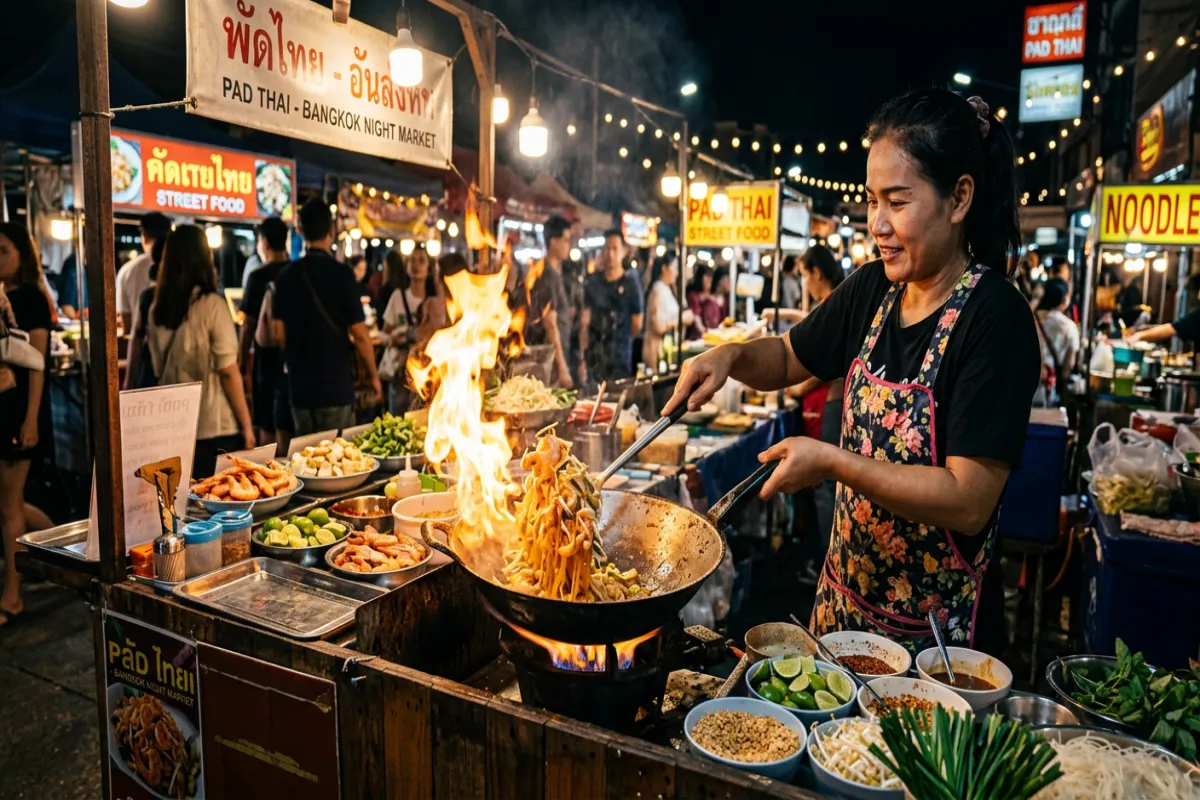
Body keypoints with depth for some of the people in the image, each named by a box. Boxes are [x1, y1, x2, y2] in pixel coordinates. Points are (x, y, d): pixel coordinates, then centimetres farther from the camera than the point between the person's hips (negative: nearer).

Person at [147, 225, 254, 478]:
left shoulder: (157, 309, 3)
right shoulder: (211, 305, -11)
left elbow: (159, 369, 11)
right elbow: (228, 372, -11)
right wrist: (247, 424, -5)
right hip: (216, 429, -5)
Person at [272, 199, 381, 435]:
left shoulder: (286, 275, 1)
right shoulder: (341, 274, -12)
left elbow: (279, 332, 5)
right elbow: (360, 335, -12)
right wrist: (373, 375, 2)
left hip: (299, 384, 5)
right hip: (336, 384, -5)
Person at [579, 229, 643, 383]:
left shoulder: (630, 283, -3)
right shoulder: (592, 281, 4)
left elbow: (637, 324, 1)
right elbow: (584, 322, 1)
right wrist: (582, 357, -4)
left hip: (620, 358, -2)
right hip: (593, 356, 2)